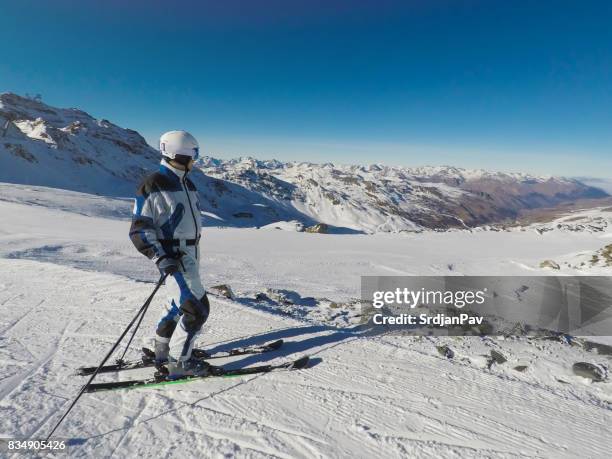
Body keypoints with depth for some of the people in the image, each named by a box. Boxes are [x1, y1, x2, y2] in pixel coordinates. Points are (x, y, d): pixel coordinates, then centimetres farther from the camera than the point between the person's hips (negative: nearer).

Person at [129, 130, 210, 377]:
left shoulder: (187, 185, 11)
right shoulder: (153, 186, -16)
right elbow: (139, 230, -16)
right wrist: (161, 259, -26)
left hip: (189, 254, 9)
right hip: (173, 258, -9)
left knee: (179, 303, 19)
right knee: (197, 309, -7)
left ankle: (163, 351, 36)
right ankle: (178, 363, 8)